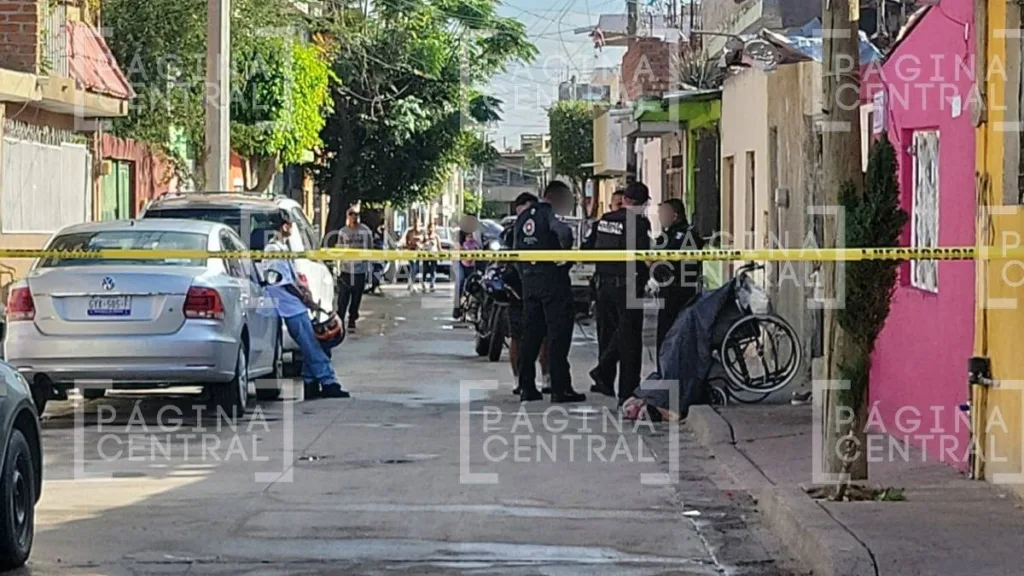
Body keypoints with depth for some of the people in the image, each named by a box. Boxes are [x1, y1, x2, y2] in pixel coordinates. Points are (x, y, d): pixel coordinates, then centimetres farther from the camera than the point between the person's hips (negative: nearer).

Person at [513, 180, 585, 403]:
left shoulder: (523, 217, 14)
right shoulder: (550, 213, -10)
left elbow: (516, 248, 16)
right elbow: (564, 232, -30)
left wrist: (523, 274, 18)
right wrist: (565, 251, -12)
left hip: (529, 280, 7)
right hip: (553, 278, -7)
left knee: (530, 334, 11)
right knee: (559, 334, -4)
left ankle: (527, 387, 10)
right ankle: (560, 389, -6)